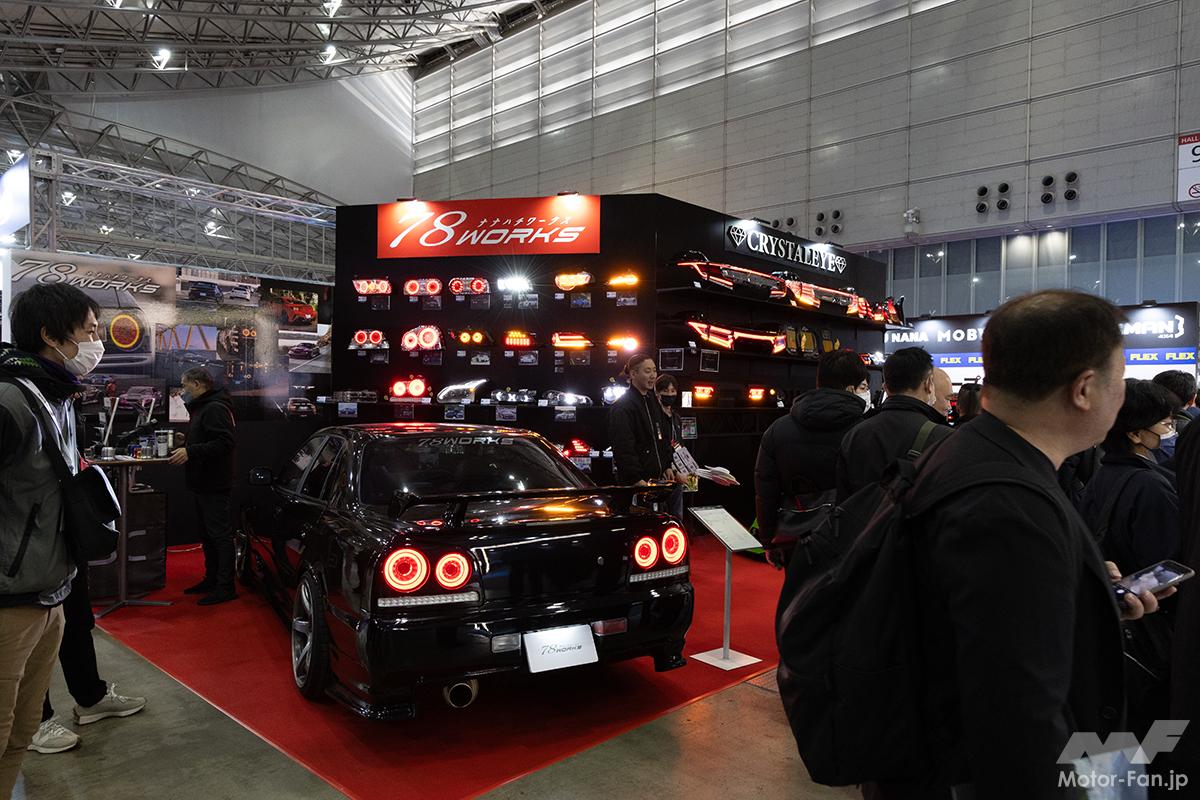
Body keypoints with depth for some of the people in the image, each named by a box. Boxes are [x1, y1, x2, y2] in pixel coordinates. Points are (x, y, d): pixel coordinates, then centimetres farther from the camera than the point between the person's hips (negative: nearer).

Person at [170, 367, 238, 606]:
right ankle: (212, 579, 27)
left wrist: (191, 451, -28)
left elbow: (226, 442, -27)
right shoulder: (202, 408, 20)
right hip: (203, 485, 11)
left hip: (214, 486, -11)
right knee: (207, 534, 17)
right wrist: (186, 445, 14)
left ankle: (226, 587, -3)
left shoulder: (214, 409, -15)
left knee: (220, 534, -7)